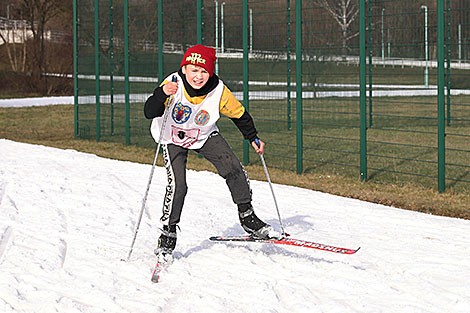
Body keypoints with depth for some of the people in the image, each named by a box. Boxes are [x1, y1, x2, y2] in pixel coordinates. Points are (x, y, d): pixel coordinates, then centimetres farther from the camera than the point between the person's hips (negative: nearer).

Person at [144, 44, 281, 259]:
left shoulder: (218, 92, -22)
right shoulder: (173, 84, -29)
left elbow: (239, 114, -3)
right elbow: (149, 113, -37)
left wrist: (253, 138, 3)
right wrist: (162, 94, -56)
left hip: (205, 136, 3)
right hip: (173, 139, -3)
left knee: (234, 169, -11)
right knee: (177, 185, -19)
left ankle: (247, 218, 8)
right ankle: (168, 233, -1)